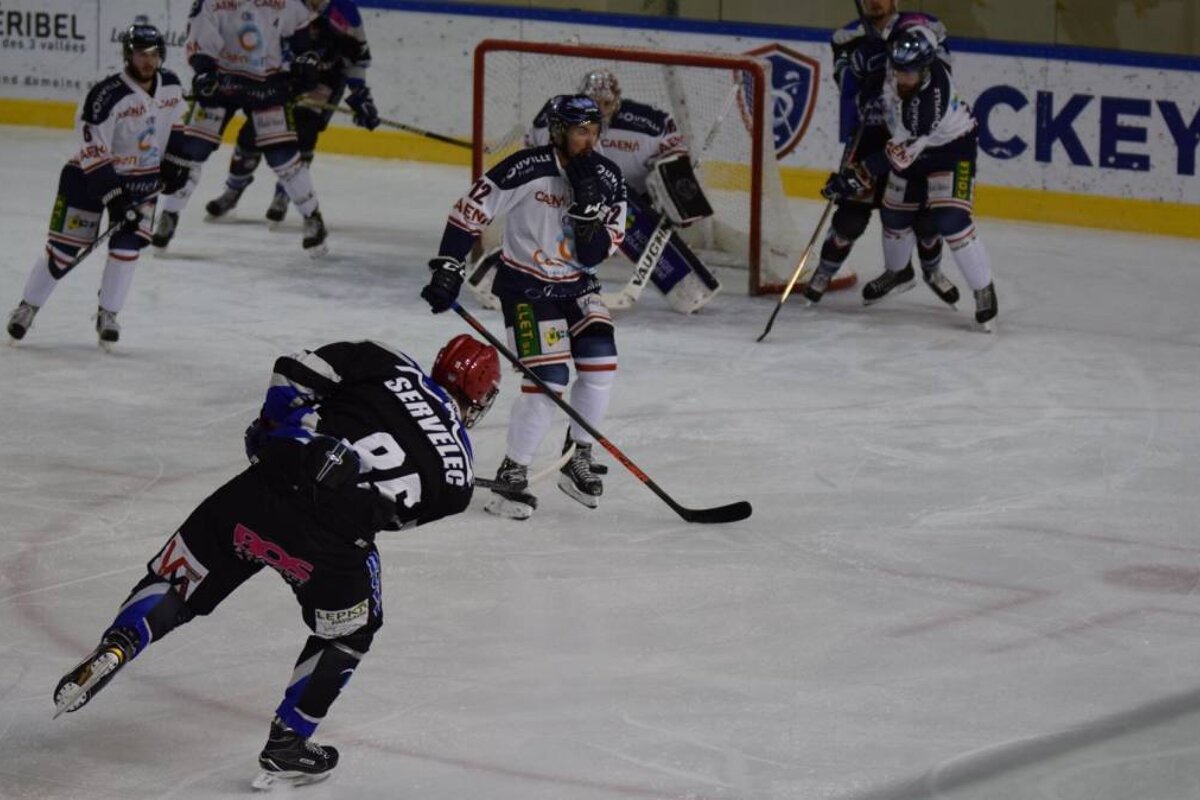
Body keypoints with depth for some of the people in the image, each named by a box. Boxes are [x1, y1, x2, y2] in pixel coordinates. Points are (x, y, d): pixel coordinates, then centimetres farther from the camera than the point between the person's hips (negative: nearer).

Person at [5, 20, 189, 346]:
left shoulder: (171, 86, -6)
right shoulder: (108, 95, -27)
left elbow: (177, 122, 16)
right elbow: (92, 150, -26)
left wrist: (175, 161, 8)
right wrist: (113, 194, -28)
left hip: (143, 178, 5)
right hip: (90, 173, -5)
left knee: (128, 243, -8)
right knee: (65, 245, -2)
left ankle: (107, 315, 5)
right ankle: (28, 307, 14)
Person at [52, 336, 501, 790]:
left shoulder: (383, 364, 17)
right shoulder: (458, 468, 16)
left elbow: (296, 373, 11)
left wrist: (272, 429, 26)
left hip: (269, 484, 2)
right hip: (333, 543, -2)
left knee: (182, 577, 20)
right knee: (347, 634, 26)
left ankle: (117, 645, -4)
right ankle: (286, 748, 25)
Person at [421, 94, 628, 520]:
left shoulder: (607, 179, -6)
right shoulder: (527, 169, -20)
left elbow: (594, 253, -12)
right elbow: (470, 210, -13)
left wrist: (589, 204, -26)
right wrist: (448, 268, -15)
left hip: (577, 285, 5)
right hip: (526, 284, -5)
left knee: (600, 364, -8)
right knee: (549, 379, -15)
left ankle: (578, 457, 14)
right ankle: (511, 476, -3)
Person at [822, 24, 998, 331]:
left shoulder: (933, 97, -41)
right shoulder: (898, 64, -22)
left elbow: (902, 152, -38)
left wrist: (860, 176, -40)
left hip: (952, 147, -8)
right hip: (914, 144, 8)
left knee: (951, 219, -21)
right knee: (894, 211, 15)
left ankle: (983, 290, -8)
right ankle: (897, 270, 44)